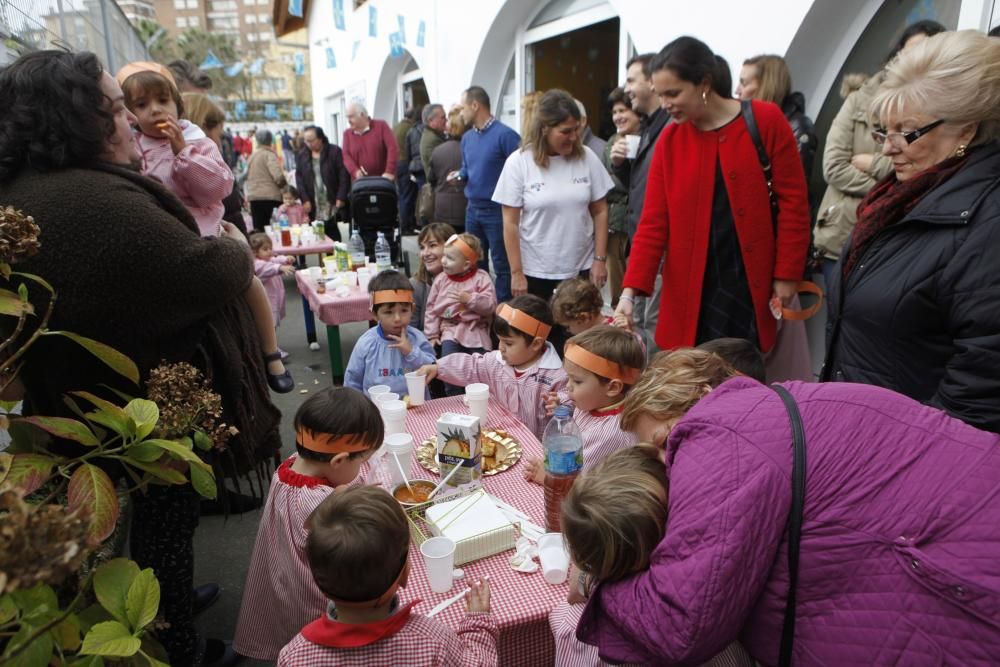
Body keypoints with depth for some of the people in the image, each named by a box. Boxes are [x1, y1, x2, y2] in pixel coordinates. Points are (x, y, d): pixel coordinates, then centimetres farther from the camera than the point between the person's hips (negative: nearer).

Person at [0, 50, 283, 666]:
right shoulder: (98, 199, -30)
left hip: (90, 395, 9)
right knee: (168, 519, 10)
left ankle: (168, 599, 49)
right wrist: (238, 249, -7)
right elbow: (213, 276, -27)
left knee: (153, 513, 26)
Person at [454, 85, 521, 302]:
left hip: (498, 210, -8)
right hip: (473, 208, 8)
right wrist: (459, 176, 0)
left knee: (502, 266, 1)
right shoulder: (467, 138, 11)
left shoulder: (505, 135, -14)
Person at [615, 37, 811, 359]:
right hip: (693, 289, 2)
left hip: (754, 283, -1)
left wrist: (787, 275, -5)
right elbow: (653, 222, -2)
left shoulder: (766, 120, -4)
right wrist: (630, 291, -11)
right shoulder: (669, 140, 2)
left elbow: (793, 203, -2)